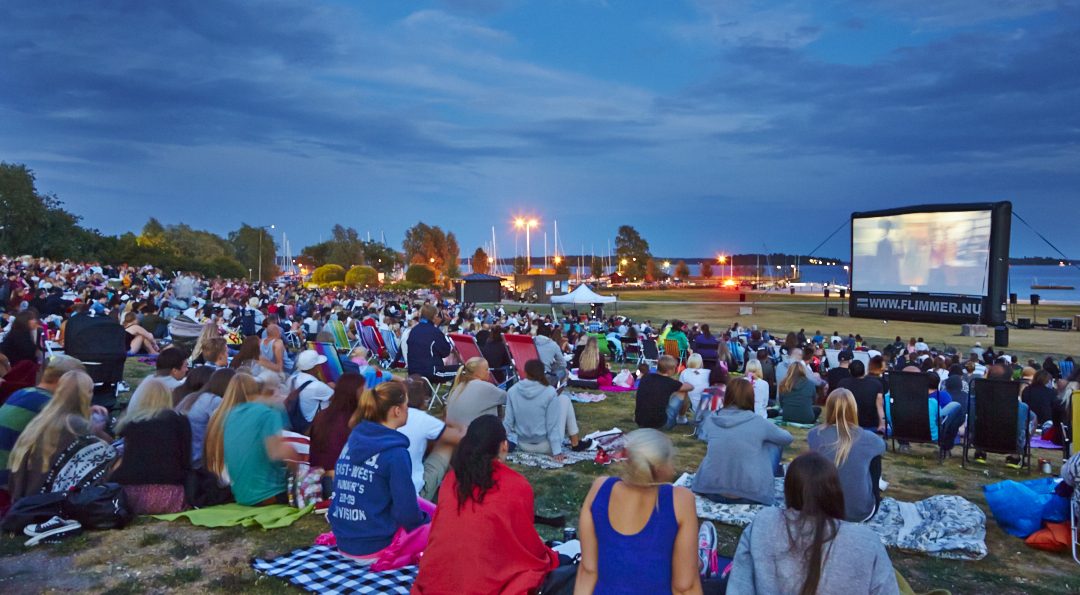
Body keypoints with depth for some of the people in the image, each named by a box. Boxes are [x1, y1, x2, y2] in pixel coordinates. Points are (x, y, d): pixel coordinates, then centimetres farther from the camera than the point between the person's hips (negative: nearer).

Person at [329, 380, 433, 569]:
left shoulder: (353, 440, 3)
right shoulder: (395, 453, -20)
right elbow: (407, 513, -19)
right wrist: (425, 518, 4)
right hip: (376, 548, -7)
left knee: (431, 511, 22)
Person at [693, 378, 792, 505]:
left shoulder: (710, 421, -1)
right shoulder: (758, 422, -8)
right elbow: (787, 438, 12)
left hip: (710, 490, 3)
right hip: (750, 495, -3)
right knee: (774, 443, 15)